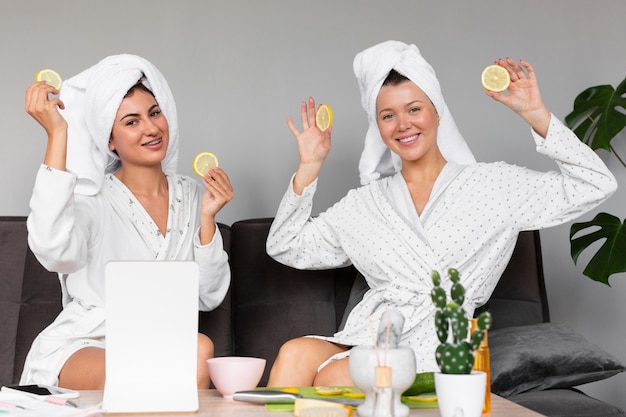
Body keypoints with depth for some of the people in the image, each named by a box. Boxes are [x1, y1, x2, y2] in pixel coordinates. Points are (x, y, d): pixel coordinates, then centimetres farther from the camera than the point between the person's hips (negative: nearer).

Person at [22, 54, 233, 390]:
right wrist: (57, 134, -22)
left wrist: (207, 219, -7)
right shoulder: (94, 198, -3)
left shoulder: (192, 196, 10)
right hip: (80, 348, -5)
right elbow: (53, 250, -28)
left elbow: (209, 297, 7)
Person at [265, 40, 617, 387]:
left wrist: (536, 115, -2)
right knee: (296, 353, -31)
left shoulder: (491, 185, 9)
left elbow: (595, 186, 4)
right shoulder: (367, 202, 19)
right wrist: (309, 167, 12)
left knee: (334, 377, -32)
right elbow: (287, 248, 20)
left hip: (436, 350, -3)